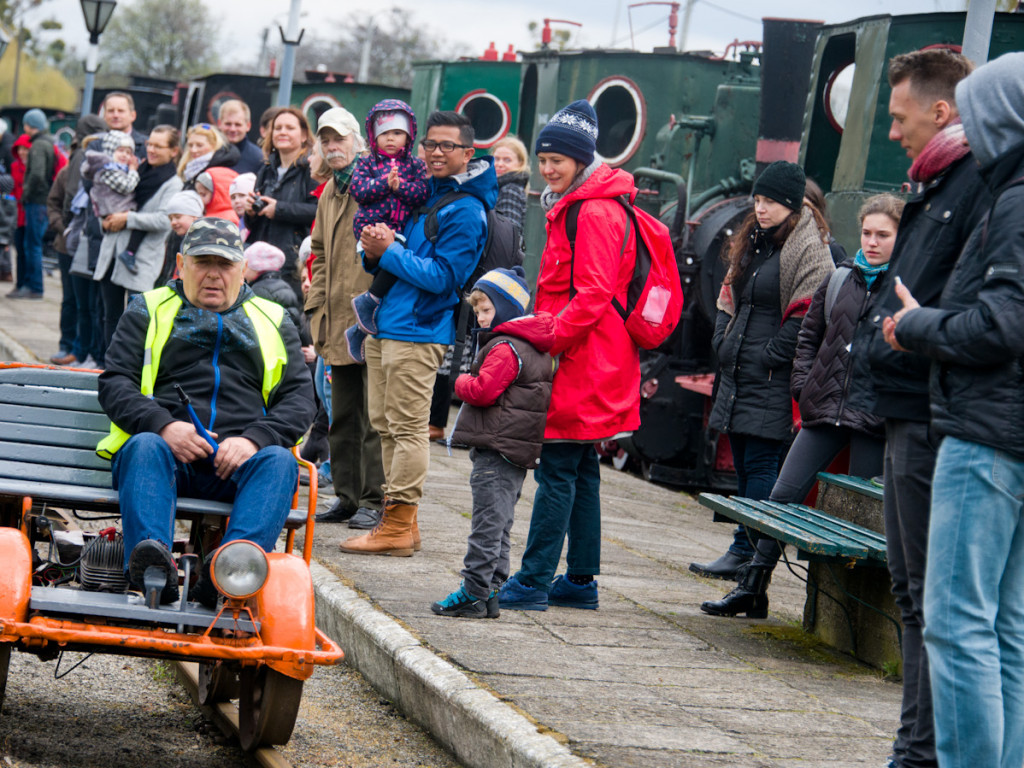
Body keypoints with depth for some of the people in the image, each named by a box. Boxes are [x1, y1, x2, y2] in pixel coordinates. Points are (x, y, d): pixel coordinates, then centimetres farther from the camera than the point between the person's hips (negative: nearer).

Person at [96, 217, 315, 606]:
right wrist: (163, 426, -11)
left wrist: (255, 438, -9)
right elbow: (114, 383, 10)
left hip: (237, 458, 1)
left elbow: (299, 396, 13)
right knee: (145, 448, -36)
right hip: (165, 446, -1)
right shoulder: (149, 309, 22)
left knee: (279, 461, -32)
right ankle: (150, 570, -58)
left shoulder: (273, 320, 25)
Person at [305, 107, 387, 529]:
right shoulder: (330, 193, 19)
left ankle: (375, 500, 0)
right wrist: (317, 309, 17)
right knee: (342, 417, 11)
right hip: (339, 322, 8)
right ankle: (347, 497, 18)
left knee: (374, 418, -5)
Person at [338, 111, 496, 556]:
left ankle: (398, 526, -4)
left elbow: (441, 276, -16)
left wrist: (389, 251, -15)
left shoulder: (465, 210, -10)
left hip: (418, 331, -9)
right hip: (386, 327, 9)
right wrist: (374, 252, -1)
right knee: (385, 425, 11)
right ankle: (400, 523, 18)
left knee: (407, 428, -7)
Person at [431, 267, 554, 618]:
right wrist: (471, 384, 19)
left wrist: (462, 382, -2)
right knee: (499, 525, 13)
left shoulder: (505, 349, -16)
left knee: (488, 523, -8)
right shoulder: (534, 348, 16)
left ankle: (473, 593, -7)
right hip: (519, 453, 10)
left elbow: (483, 391, -21)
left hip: (497, 451, -10)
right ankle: (490, 591, 16)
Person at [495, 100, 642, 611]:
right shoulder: (572, 207, 19)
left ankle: (534, 582, -7)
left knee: (558, 470, -8)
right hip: (582, 362, 11)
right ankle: (580, 581, 17)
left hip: (582, 363, -11)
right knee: (580, 471, 12)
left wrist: (547, 339, -22)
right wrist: (542, 331, 18)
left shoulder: (594, 212, -14)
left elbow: (594, 295, -21)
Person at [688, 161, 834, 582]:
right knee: (743, 462, 10)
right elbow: (729, 294, 23)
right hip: (739, 371, 9)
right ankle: (745, 550, 15)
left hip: (774, 377, -9)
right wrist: (723, 342, 10)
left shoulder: (808, 248, -10)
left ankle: (746, 551, -7)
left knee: (760, 463, -8)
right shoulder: (752, 239, 16)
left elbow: (807, 314, -16)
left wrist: (770, 356, -14)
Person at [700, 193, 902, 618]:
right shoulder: (840, 279, 11)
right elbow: (809, 335, 20)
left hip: (874, 419, -5)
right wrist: (804, 385, 8)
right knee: (783, 496, 4)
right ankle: (752, 588, 11)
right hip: (824, 409, 5)